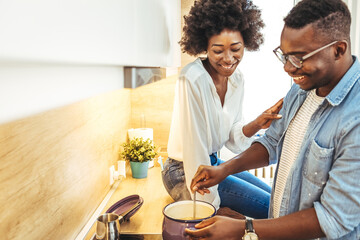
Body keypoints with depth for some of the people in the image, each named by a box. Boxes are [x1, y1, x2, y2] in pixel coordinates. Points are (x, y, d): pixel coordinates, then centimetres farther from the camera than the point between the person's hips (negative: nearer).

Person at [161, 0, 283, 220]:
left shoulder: (237, 79, -2)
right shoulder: (193, 79, -25)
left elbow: (233, 140, 2)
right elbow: (194, 147, -23)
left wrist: (257, 124, -17)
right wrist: (212, 204, -17)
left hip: (212, 163, 8)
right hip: (185, 174, -7)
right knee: (273, 208, -7)